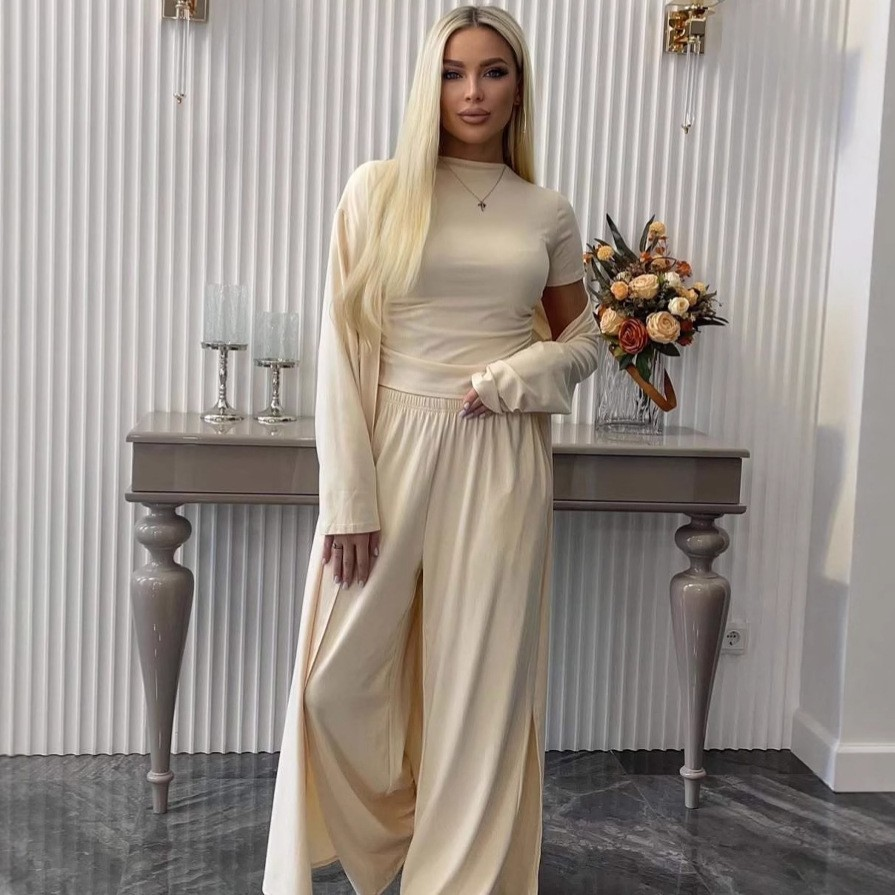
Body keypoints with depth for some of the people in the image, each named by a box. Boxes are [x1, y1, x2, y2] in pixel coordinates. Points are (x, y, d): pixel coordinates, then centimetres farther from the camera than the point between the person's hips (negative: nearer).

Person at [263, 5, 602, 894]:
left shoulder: (548, 213, 7)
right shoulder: (379, 188, 0)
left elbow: (582, 337, 17)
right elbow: (341, 345, -4)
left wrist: (515, 376, -6)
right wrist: (349, 497, -10)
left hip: (501, 463, 1)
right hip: (393, 449, -1)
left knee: (481, 677, 6)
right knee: (345, 673, 4)